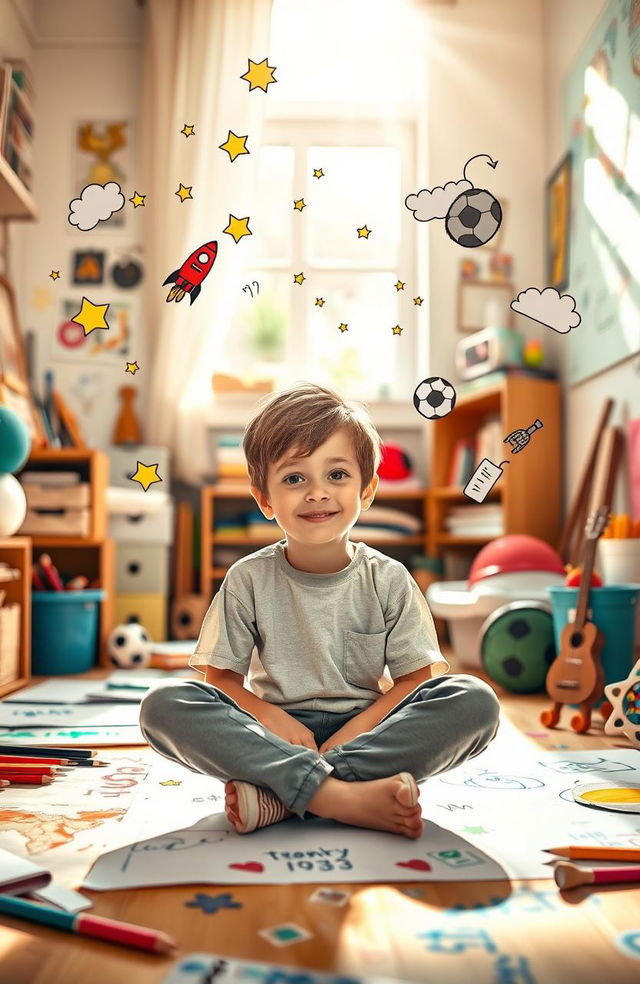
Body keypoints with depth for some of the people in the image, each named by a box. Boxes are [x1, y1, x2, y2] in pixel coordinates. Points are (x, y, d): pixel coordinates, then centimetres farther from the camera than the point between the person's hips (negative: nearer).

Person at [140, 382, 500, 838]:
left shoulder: (388, 579, 1)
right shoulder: (248, 579, 1)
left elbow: (415, 679, -2)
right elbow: (220, 677, 0)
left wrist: (353, 733, -19)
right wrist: (271, 717, -20)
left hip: (364, 730, 1)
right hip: (276, 734, 0)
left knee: (475, 699, -26)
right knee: (164, 704, -26)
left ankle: (279, 794, -31)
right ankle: (343, 797, -36)